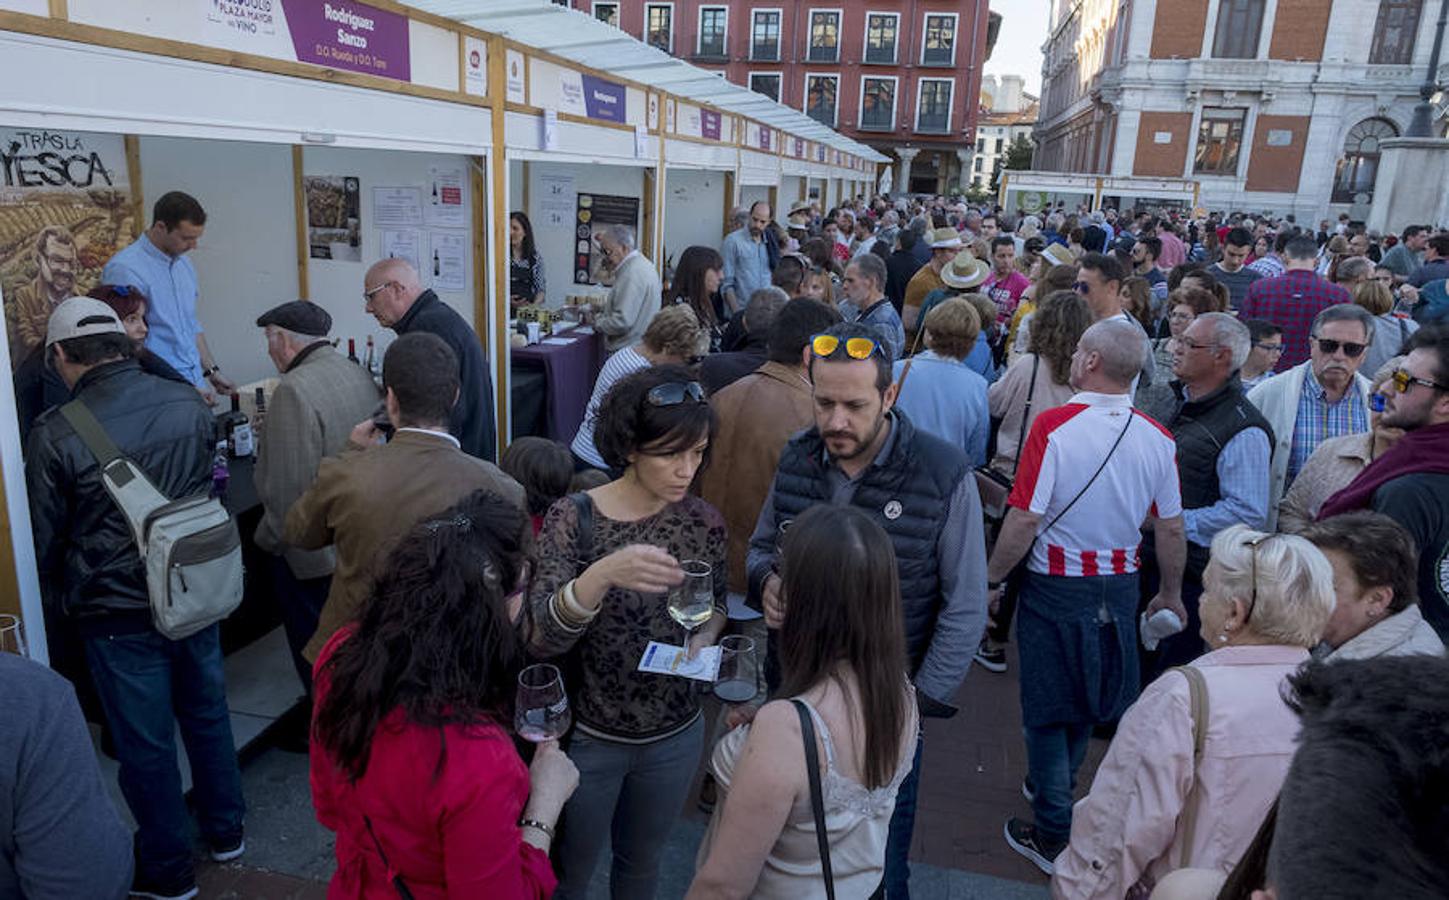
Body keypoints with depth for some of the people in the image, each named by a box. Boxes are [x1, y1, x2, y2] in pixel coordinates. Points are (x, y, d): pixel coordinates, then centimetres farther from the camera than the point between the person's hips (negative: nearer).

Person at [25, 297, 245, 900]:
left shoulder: (55, 434, -19)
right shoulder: (189, 403, -8)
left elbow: (46, 539, -6)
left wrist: (56, 602, 14)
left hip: (120, 613, -4)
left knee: (145, 743, 13)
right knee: (208, 714, 22)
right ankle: (225, 831, 40)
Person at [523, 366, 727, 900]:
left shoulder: (705, 522, -10)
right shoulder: (573, 518, -21)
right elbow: (539, 639, -30)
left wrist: (705, 636, -14)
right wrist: (601, 575, -46)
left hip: (675, 735, 3)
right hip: (588, 735, -3)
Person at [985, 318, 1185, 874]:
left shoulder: (1055, 426, -20)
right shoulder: (1157, 439, -5)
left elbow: (1025, 519, -21)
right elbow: (1170, 527, 2)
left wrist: (992, 579, -7)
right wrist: (1171, 594, 16)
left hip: (1056, 586, -5)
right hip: (1119, 586, 5)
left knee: (1047, 706, 11)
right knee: (1087, 698, 24)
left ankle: (1055, 836, 21)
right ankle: (1053, 783, 45)